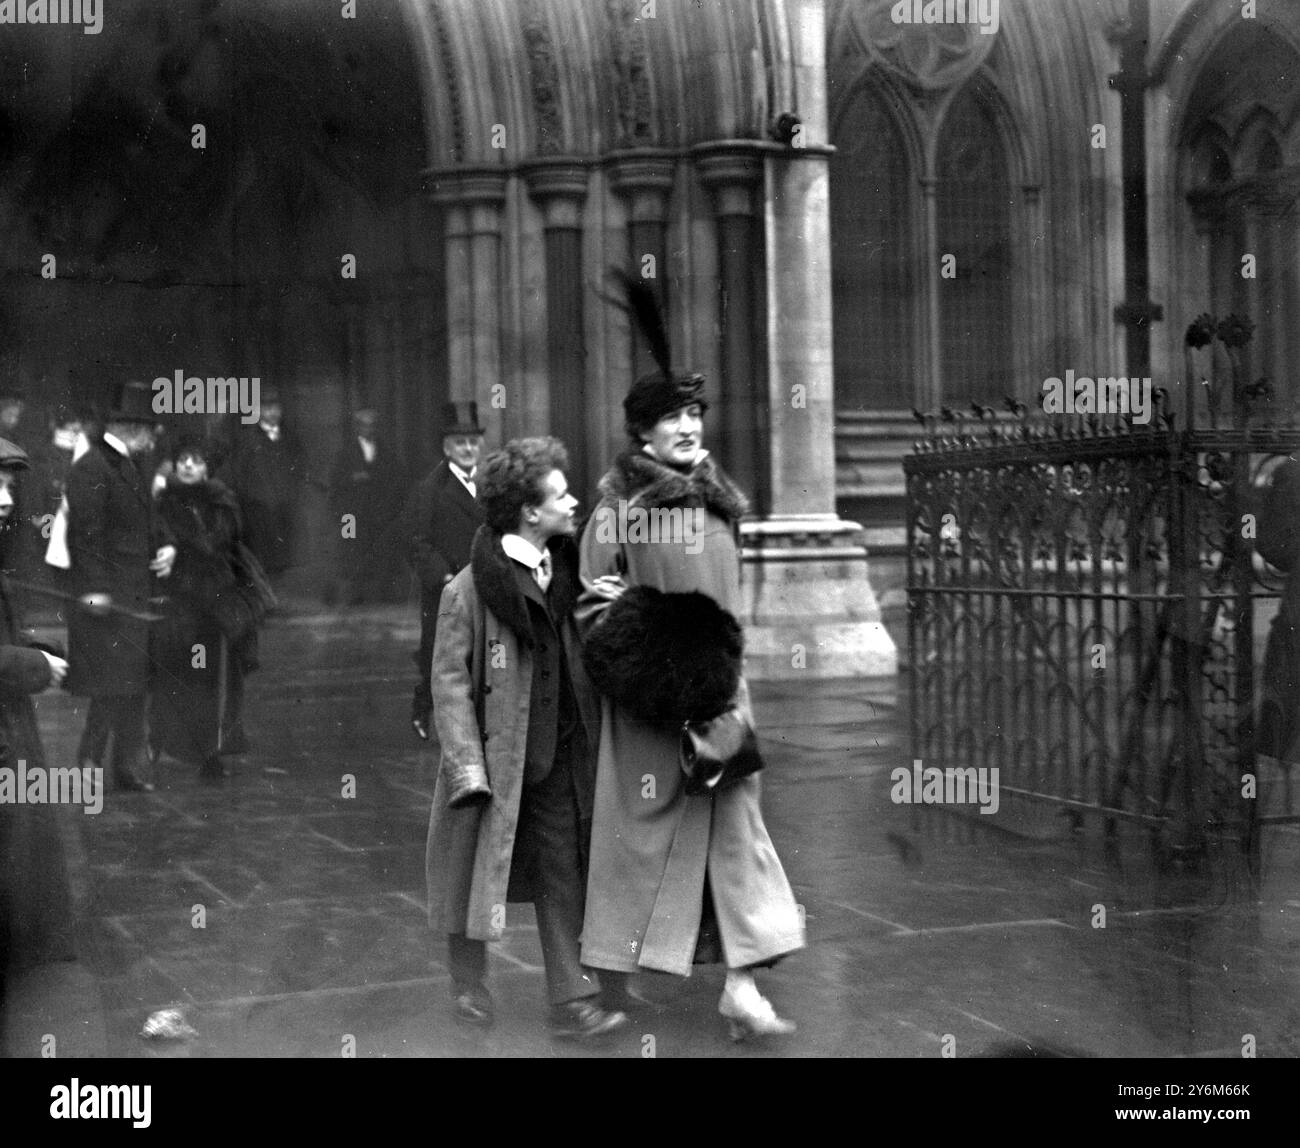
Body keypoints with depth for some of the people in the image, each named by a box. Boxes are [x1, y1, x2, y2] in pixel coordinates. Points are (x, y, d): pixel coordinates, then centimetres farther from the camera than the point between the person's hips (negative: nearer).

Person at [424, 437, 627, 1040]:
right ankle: (468, 986, 28)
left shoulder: (565, 573, 7)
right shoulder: (467, 591, -12)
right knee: (477, 877, 10)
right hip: (495, 758, -5)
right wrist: (468, 767, -18)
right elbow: (450, 682, -13)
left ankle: (571, 1000, 10)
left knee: (563, 879, 5)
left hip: (558, 759, 5)